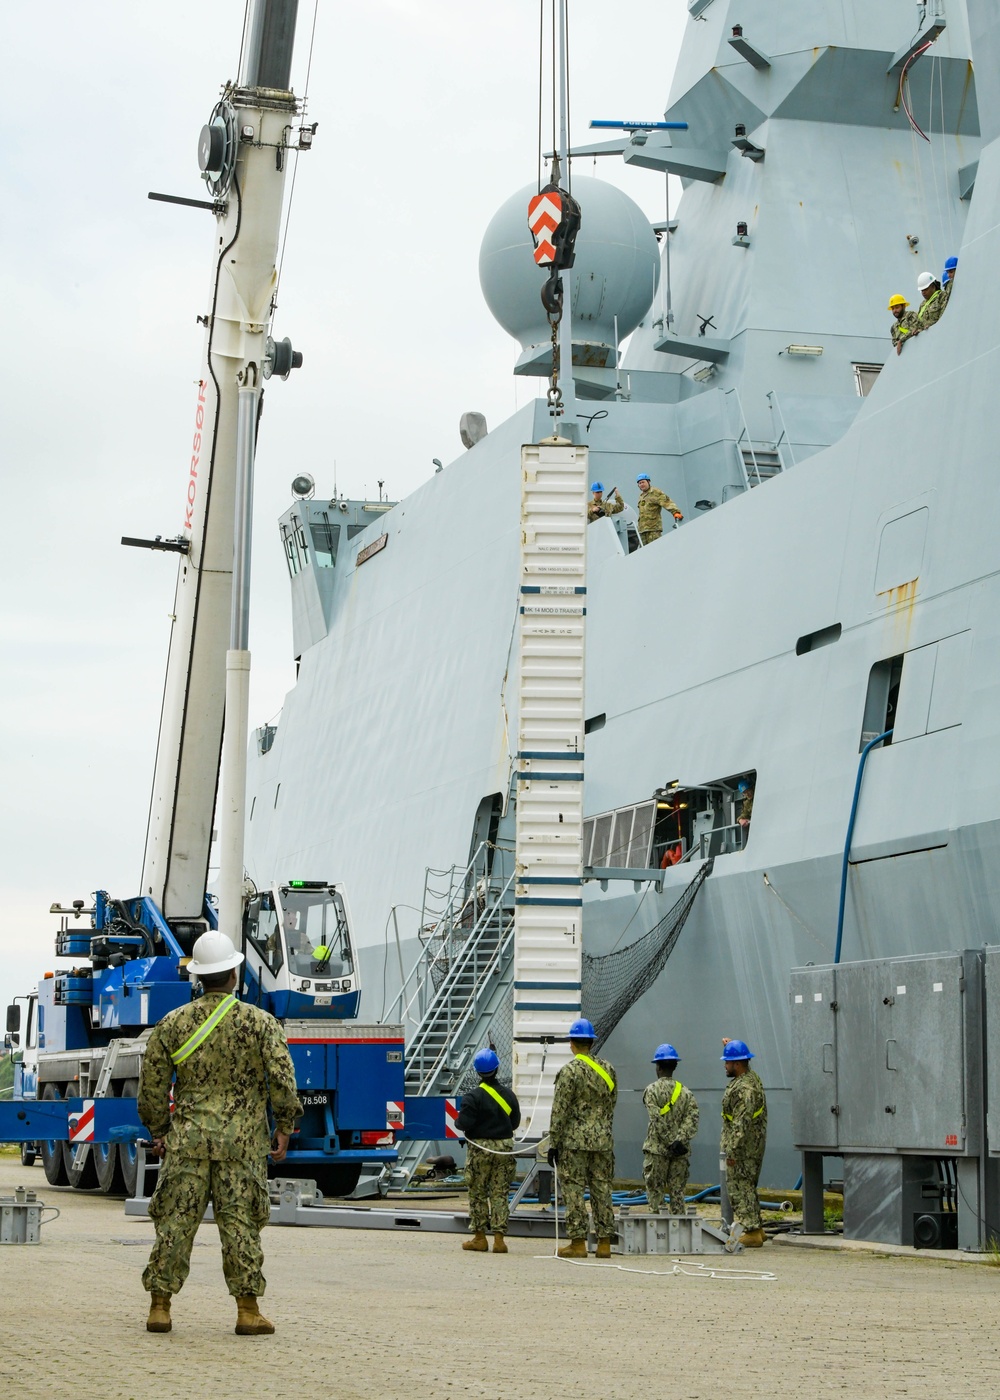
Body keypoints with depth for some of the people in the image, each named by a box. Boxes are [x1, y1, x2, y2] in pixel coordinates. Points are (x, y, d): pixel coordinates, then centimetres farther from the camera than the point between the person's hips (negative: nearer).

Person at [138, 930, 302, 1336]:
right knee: (240, 1222, 1)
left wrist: (158, 1130, 19)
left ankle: (160, 1307, 6)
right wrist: (284, 1127, 3)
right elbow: (282, 1078, -8)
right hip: (242, 1140, -1)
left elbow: (152, 1085, 7)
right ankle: (248, 1310, 2)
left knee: (175, 1220, 5)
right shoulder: (260, 1022, -1)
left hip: (187, 1138, 2)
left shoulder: (172, 1023, 5)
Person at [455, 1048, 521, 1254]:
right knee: (501, 1193, 6)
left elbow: (465, 1123, -17)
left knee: (478, 1193, 8)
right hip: (505, 1147, 4)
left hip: (480, 1147, -4)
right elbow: (515, 1121, 8)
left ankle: (479, 1237, 12)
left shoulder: (474, 1097, -14)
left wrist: (457, 1122, 5)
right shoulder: (508, 1094, 1)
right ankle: (499, 1238, 3)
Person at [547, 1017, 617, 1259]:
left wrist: (553, 1143, -6)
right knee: (602, 1191, 8)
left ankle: (578, 1243, -2)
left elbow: (560, 1111, -11)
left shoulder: (569, 1071, -11)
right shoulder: (608, 1069, 8)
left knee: (574, 1191, -1)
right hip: (603, 1141, 6)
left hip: (574, 1141, -6)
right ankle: (604, 1243, 9)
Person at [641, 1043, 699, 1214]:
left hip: (657, 1150, -4)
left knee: (655, 1190, 2)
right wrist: (680, 1140, -13)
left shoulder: (652, 1090, -6)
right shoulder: (685, 1091, 6)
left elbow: (658, 1121, -14)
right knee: (678, 1191, 8)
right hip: (680, 1152, 4)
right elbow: (692, 1118, -6)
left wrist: (671, 1143, -12)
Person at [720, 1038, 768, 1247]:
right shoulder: (751, 1077, 9)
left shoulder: (744, 1088, -22)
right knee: (747, 1188, 17)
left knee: (740, 1189, -6)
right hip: (753, 1146, 10)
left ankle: (752, 1232, -5)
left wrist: (732, 1151, -24)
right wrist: (730, 1047, 39)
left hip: (743, 1148, -10)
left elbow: (742, 1124, -26)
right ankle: (757, 1229, 21)